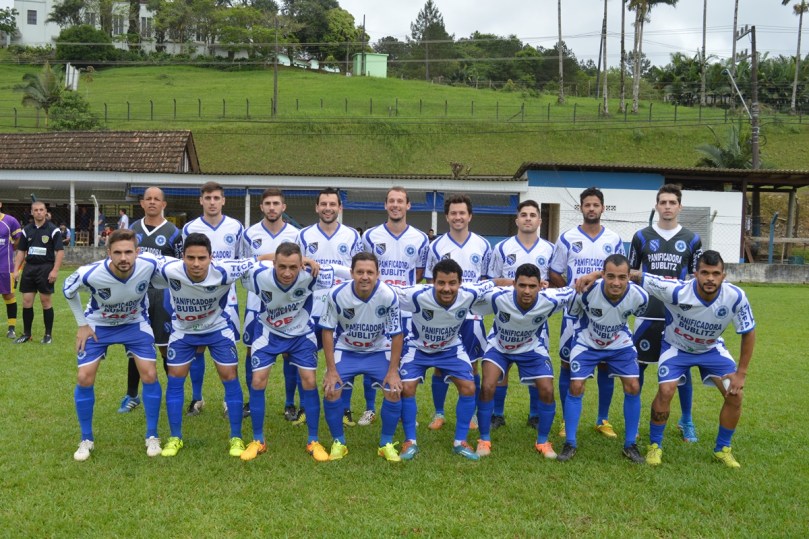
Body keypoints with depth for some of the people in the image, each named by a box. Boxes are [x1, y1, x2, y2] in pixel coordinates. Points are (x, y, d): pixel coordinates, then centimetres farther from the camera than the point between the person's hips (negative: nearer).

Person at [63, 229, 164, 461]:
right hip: (98, 325, 0)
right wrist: (82, 324, -6)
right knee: (84, 378, -7)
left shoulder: (149, 265, -32)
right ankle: (87, 440, 14)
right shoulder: (91, 274, -33)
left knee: (150, 375, -9)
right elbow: (68, 289, -8)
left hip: (134, 323, 1)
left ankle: (152, 437, 9)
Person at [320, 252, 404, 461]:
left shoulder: (389, 296, -24)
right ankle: (338, 443, 9)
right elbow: (328, 330, -12)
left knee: (394, 392, -14)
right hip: (345, 350, 0)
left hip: (379, 351, 0)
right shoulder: (336, 294, -24)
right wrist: (331, 370, -13)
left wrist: (393, 371, -13)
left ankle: (386, 444, 9)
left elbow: (396, 334, -13)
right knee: (330, 391, -15)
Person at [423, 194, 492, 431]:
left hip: (472, 315, 0)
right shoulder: (436, 246, 1)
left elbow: (487, 281, 9)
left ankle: (472, 414, 21)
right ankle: (438, 414, 20)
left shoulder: (483, 246, 2)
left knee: (471, 366, 6)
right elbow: (430, 283, 4)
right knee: (440, 366, 5)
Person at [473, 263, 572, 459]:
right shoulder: (497, 298, -36)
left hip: (533, 348, 1)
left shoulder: (549, 301, -32)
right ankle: (484, 440, 4)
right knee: (487, 387, -17)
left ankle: (542, 442, 16)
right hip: (499, 346, -1)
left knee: (547, 391, -7)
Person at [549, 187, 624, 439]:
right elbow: (554, 274, 4)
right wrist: (571, 289, -8)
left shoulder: (614, 240, 5)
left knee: (606, 364, 6)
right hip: (574, 312, -1)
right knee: (568, 363, 2)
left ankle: (603, 420, 20)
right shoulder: (567, 238, 1)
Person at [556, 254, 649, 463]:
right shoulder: (587, 291, -32)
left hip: (620, 344, 2)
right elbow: (571, 313, -10)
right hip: (587, 343, -2)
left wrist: (620, 332, 11)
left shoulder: (639, 296, -26)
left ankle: (630, 444, 12)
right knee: (576, 387, -9)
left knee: (633, 387, -6)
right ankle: (570, 443, 6)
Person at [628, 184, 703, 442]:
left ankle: (686, 421, 24)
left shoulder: (692, 240, 5)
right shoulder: (642, 236, 4)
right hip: (648, 314, 0)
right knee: (637, 366, 4)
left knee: (683, 368, 6)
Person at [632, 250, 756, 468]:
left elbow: (749, 333, -12)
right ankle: (655, 445, 5)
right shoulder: (677, 291, -36)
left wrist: (741, 373, -11)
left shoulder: (736, 297, -28)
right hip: (676, 346, -3)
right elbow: (637, 276, -31)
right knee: (665, 391, -19)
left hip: (712, 349, 3)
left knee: (735, 394, -8)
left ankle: (722, 449, 16)